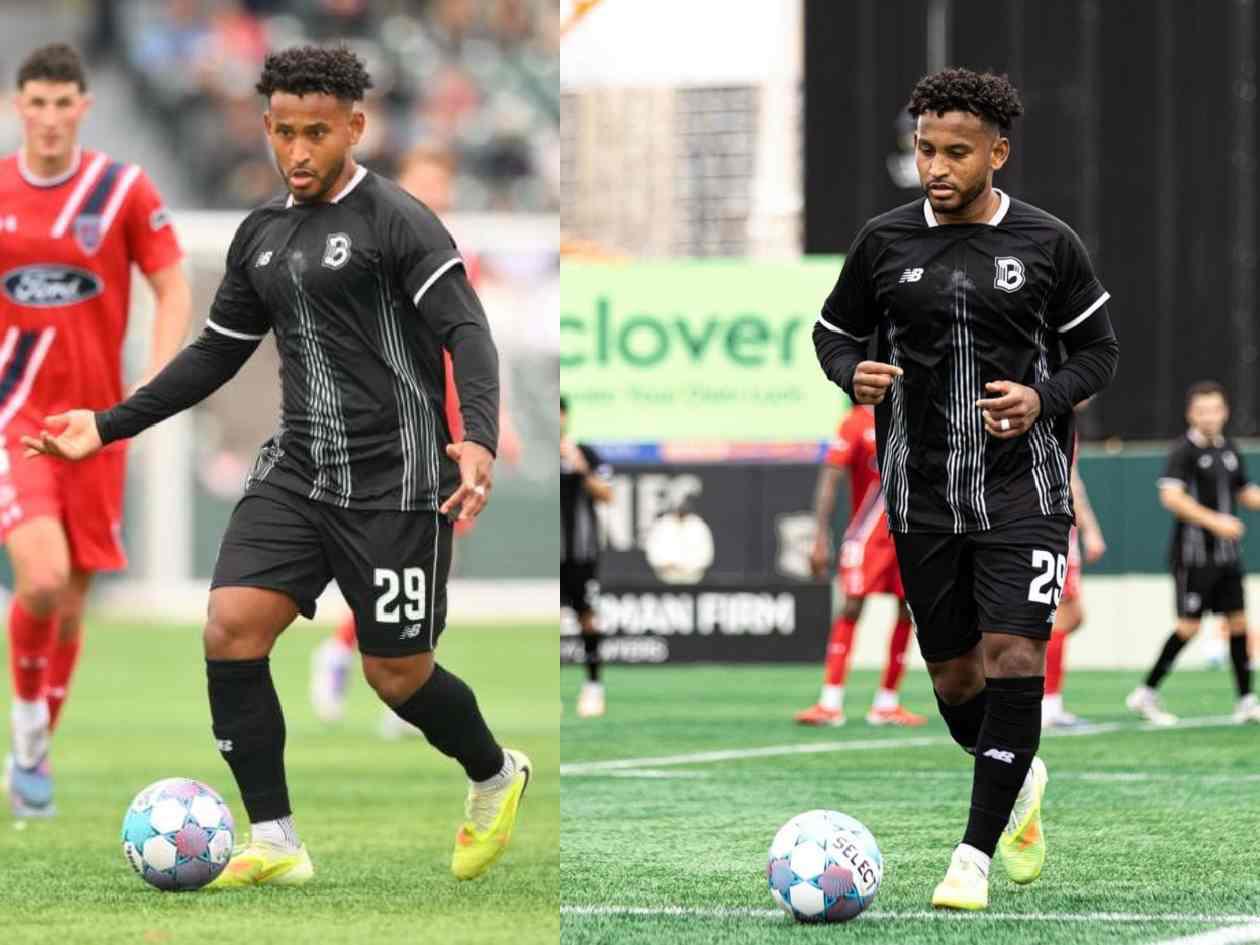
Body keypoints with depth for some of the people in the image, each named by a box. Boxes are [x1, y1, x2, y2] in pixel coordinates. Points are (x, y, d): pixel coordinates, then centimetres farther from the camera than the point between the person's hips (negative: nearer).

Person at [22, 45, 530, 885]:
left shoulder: (397, 222, -10)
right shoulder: (261, 234, 11)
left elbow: (466, 333, -18)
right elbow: (218, 352, 21)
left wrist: (480, 439, -35)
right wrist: (108, 427, 16)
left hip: (393, 479, -6)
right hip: (297, 470, 6)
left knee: (396, 674, 1)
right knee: (232, 626, -11)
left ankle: (496, 779, 32)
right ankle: (275, 843, -4)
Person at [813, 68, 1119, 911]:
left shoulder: (1048, 245, -2)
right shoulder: (885, 241, 2)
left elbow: (1100, 350, 6)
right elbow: (836, 330, 14)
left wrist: (1044, 400, -13)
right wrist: (855, 375, -9)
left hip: (1023, 488, -3)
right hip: (921, 494, 3)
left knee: (1013, 660, -16)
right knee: (954, 677, 8)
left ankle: (974, 859, -10)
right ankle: (1021, 779, 40)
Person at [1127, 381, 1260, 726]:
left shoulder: (1229, 450, 12)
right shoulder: (1184, 451, -11)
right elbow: (1170, 496, -23)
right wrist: (1215, 521, -27)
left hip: (1227, 555, 7)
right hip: (1194, 555, -7)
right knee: (1189, 625, -6)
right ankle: (1145, 694, 4)